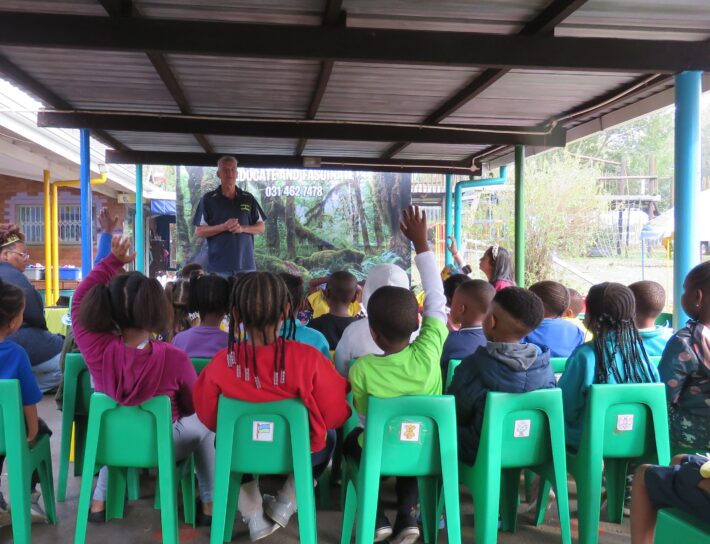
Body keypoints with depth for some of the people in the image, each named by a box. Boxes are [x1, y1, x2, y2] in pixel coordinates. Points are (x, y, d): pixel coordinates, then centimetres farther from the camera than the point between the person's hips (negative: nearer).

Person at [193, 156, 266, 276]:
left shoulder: (248, 198, 11)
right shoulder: (208, 199, 4)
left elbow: (261, 227, 12)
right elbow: (199, 231, 1)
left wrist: (243, 228, -8)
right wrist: (223, 227, -14)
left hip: (246, 263, 2)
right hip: (218, 265, -2)